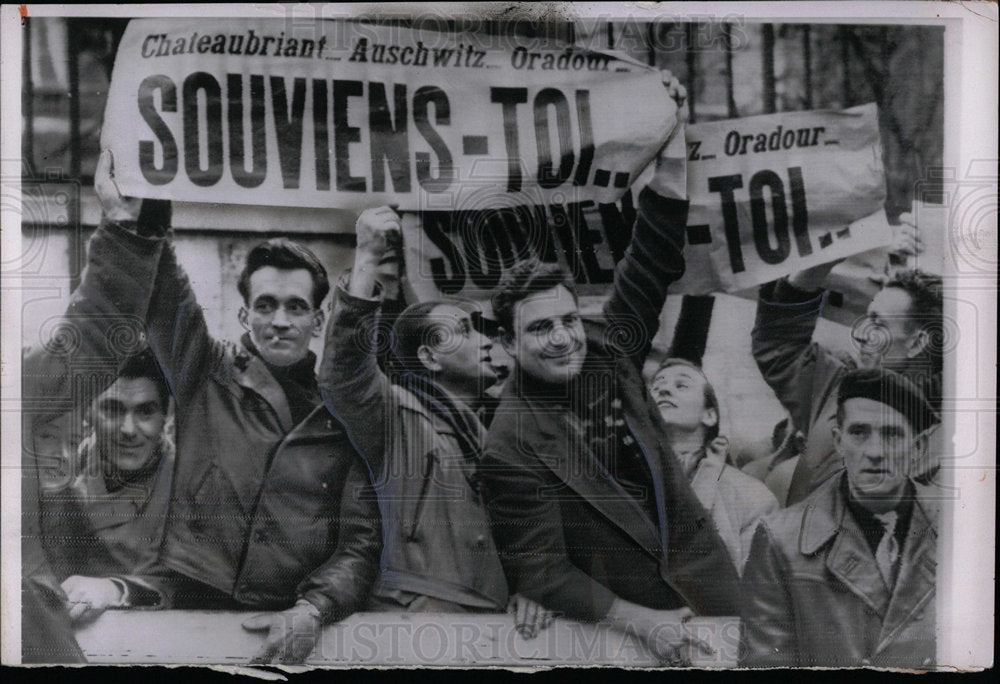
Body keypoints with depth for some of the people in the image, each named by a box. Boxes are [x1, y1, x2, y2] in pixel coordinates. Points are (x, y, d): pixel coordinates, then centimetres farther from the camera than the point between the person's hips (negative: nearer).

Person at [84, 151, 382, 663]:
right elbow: (165, 301, -6)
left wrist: (312, 610, -12)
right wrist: (132, 214, -21)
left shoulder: (343, 416, 8)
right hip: (189, 607, 0)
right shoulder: (207, 375, 10)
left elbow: (360, 542, 4)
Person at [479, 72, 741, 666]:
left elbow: (651, 267, -9)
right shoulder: (512, 445, -19)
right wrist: (645, 622, -24)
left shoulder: (608, 349, -4)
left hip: (706, 573, 5)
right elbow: (540, 572, -18)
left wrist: (672, 159, -21)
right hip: (621, 611, -5)